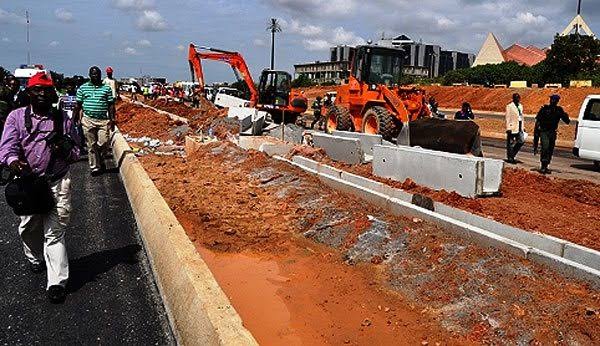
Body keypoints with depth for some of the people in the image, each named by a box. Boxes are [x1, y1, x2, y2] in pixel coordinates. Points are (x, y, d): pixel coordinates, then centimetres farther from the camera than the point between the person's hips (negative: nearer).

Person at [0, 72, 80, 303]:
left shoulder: (63, 120, 5)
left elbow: (76, 152, 11)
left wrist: (65, 152, -13)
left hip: (57, 183, -1)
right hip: (26, 182, 2)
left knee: (55, 232, -3)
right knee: (28, 228, 18)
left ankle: (56, 282, 1)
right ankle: (36, 260, 47)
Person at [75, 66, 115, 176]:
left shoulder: (106, 88, 8)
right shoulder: (83, 88, 8)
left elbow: (111, 105, 7)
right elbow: (79, 105, 9)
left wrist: (112, 120, 2)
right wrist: (80, 119, 3)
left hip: (103, 120, 0)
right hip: (88, 120, 0)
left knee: (104, 142, -7)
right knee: (91, 145, 4)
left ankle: (99, 158, 22)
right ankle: (94, 167, 12)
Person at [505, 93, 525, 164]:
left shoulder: (520, 106, 15)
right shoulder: (509, 106, -6)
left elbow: (521, 116, 20)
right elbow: (508, 118, -10)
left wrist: (522, 127, 16)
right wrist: (508, 128, -15)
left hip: (519, 128, 7)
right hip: (512, 128, -7)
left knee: (521, 141, 3)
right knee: (510, 143, 0)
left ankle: (512, 154, 18)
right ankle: (510, 158, 9)